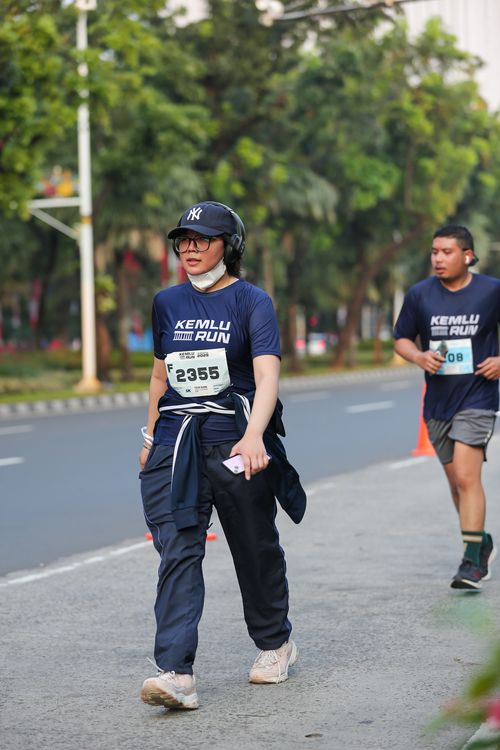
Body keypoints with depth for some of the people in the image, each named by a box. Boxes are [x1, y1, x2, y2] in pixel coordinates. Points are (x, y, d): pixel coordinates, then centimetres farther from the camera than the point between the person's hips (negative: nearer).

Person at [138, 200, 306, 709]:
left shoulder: (252, 302, -5)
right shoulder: (167, 303, 10)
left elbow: (267, 376, -18)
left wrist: (253, 435, -33)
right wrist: (151, 437, 22)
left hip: (236, 442, -3)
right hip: (176, 443, 3)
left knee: (256, 550, 10)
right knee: (177, 551, -11)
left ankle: (276, 646, 34)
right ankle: (176, 674, -17)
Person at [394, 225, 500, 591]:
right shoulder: (420, 294, 0)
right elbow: (402, 339, 9)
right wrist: (420, 357, -11)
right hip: (438, 401, 4)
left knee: (467, 477, -17)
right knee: (457, 482, 14)